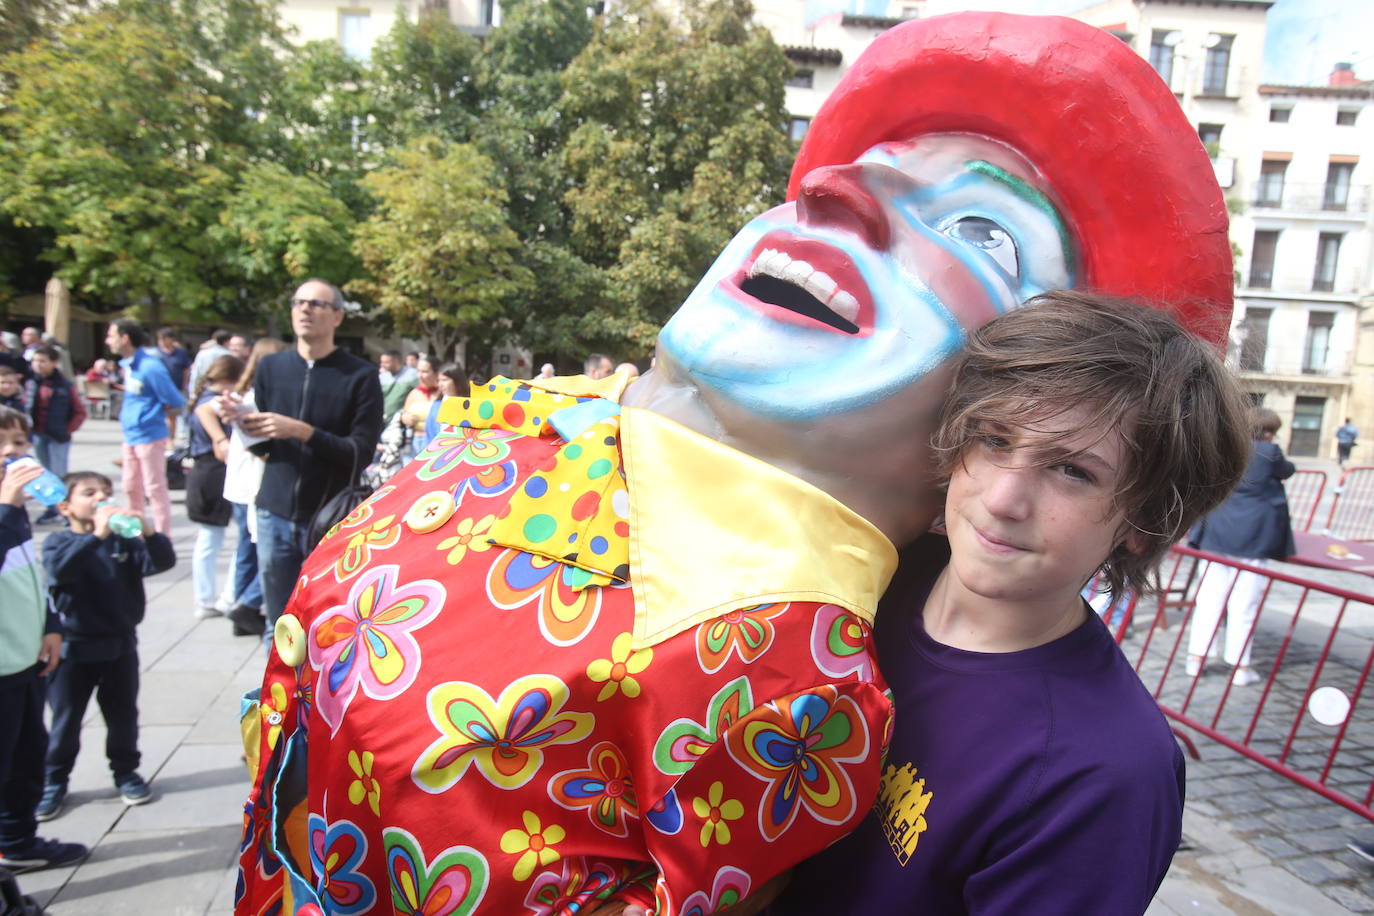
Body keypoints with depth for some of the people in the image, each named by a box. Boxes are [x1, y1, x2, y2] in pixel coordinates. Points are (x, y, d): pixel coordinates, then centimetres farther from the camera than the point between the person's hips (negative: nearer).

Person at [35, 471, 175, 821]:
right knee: (65, 720, 10)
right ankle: (54, 782, 27)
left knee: (123, 715, 13)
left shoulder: (123, 540, 1)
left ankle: (125, 772, 29)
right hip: (74, 648, -2)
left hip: (120, 645, 2)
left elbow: (163, 561, -12)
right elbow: (59, 568, -28)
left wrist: (148, 531, -29)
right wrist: (97, 535, -38)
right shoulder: (58, 542, -6)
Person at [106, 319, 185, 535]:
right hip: (130, 435, 9)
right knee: (131, 488, 17)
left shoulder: (149, 367, -19)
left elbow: (176, 402, -17)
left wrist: (155, 410, -3)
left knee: (155, 489, -2)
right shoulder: (127, 363, 8)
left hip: (149, 436, -9)